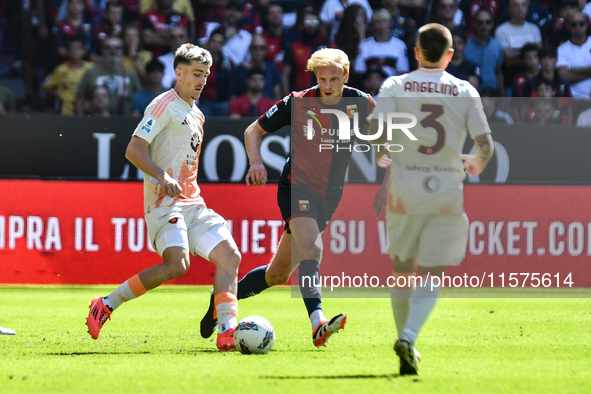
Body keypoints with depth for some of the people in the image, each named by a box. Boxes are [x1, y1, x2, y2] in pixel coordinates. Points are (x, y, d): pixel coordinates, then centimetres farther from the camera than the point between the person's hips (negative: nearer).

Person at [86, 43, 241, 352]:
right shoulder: (165, 105, -4)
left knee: (230, 256, -7)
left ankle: (227, 332, -12)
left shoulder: (196, 115, 23)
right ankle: (106, 305, -12)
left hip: (193, 204, 9)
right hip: (165, 202, -9)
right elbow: (133, 150, -12)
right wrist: (162, 177, -25)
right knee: (177, 265, -25)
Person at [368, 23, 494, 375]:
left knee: (403, 270, 17)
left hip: (405, 191, 0)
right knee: (432, 275, 1)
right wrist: (477, 165, 21)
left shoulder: (395, 86, 1)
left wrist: (383, 159, 10)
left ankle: (406, 339, 19)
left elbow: (376, 131, -11)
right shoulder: (465, 92, 3)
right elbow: (485, 144, -2)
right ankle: (409, 337, -21)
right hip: (447, 193, 0)